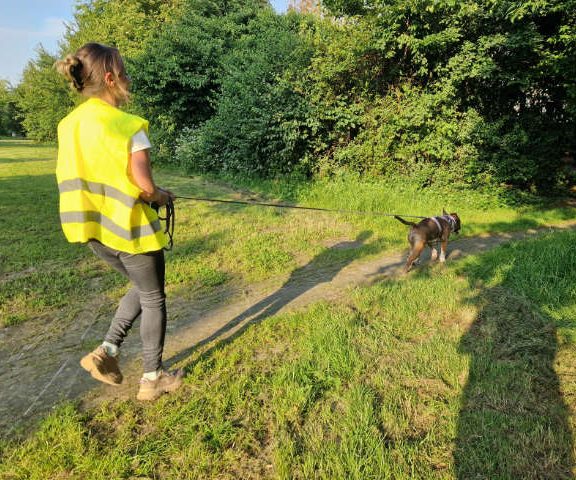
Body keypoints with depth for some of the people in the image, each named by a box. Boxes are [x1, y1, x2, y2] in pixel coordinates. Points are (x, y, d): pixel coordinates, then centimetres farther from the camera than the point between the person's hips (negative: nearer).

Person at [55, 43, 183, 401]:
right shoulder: (129, 125, -18)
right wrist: (161, 195, 1)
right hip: (130, 227, -7)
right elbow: (144, 186, -20)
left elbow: (74, 177, 8)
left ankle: (108, 351, 19)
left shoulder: (69, 124, 4)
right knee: (153, 299, 12)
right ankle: (153, 378, 24)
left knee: (141, 287, 27)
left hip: (94, 227, 7)